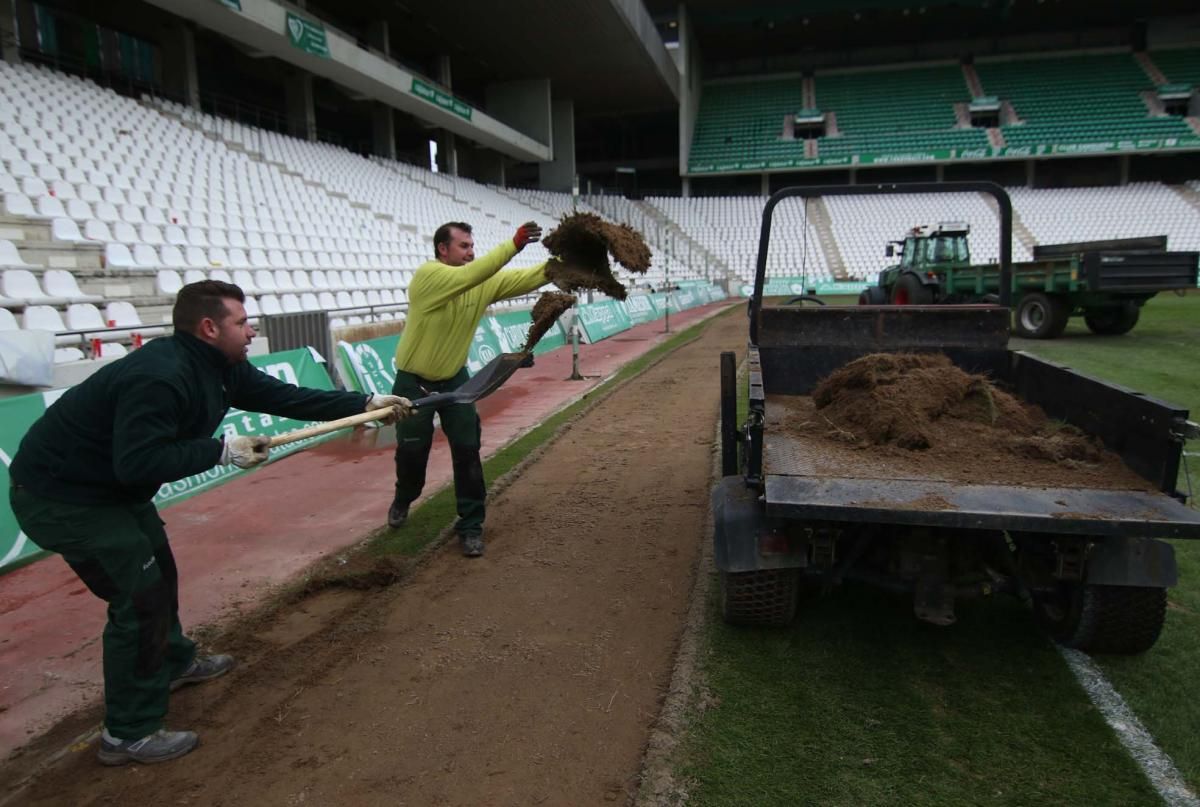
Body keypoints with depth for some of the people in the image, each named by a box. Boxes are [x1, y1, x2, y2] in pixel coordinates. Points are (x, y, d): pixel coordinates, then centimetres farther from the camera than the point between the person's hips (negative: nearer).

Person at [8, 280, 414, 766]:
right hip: (60, 496, -10)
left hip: (114, 486, 10)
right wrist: (222, 451, -30)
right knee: (141, 594, -8)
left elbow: (282, 396, 2)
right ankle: (128, 735, 7)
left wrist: (365, 404, 0)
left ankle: (173, 662, 47)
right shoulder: (160, 376, -31)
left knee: (158, 568, 22)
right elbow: (137, 463, -35)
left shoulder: (219, 366, -1)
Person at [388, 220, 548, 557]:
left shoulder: (482, 283, -8)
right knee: (411, 450, 10)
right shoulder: (427, 275, -24)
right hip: (414, 381, -3)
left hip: (454, 378, 4)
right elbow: (470, 276, -40)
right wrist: (514, 244, -45)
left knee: (467, 449, -3)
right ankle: (403, 501, 43)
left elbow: (526, 279, -14)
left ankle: (470, 526, 10)